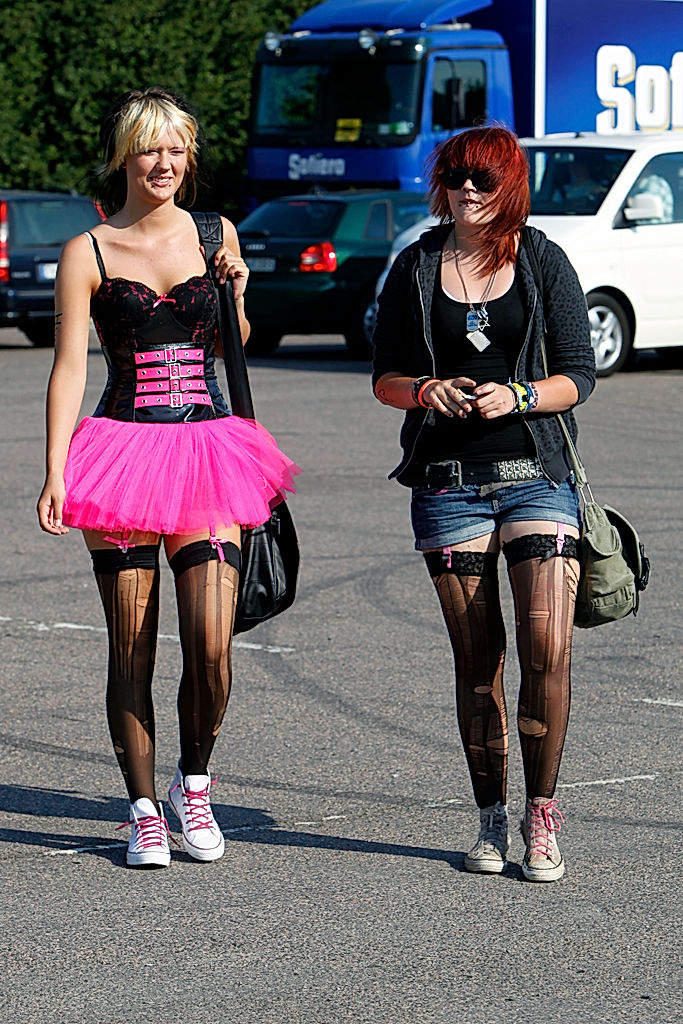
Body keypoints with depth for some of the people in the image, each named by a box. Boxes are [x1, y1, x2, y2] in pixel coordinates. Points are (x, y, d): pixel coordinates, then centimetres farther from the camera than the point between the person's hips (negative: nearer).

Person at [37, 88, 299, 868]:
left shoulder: (214, 234, 11)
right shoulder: (86, 254, 1)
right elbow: (69, 367, -4)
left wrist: (236, 292, 3)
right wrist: (55, 473, -14)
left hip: (206, 448, 2)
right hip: (122, 449, -2)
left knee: (211, 647, -9)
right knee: (131, 649, 1)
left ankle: (194, 782, 16)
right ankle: (144, 811, 12)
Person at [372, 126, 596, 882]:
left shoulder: (543, 263, 4)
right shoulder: (417, 268, 8)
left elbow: (579, 375, 2)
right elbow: (384, 375, 11)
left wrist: (518, 396, -16)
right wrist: (424, 390, -10)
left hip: (537, 474, -1)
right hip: (449, 482, 1)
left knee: (547, 648, -12)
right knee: (477, 658, 3)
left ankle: (541, 819, -1)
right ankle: (491, 819, 13)